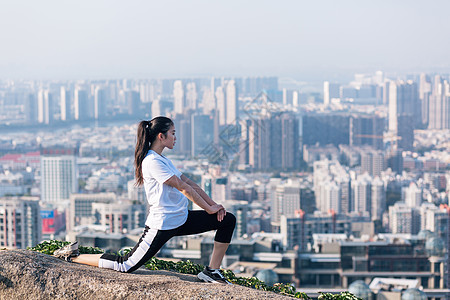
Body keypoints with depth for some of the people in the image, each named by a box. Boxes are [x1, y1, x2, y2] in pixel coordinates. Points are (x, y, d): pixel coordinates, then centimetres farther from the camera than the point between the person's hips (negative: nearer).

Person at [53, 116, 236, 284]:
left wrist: (213, 204, 4)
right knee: (127, 265, -7)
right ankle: (73, 256, 10)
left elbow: (190, 184, 14)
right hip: (162, 225, -9)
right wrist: (209, 208, -10)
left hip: (181, 219, 9)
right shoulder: (152, 162, -17)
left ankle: (212, 272, 7)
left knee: (228, 220, 4)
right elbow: (183, 188, -17)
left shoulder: (163, 160, 15)